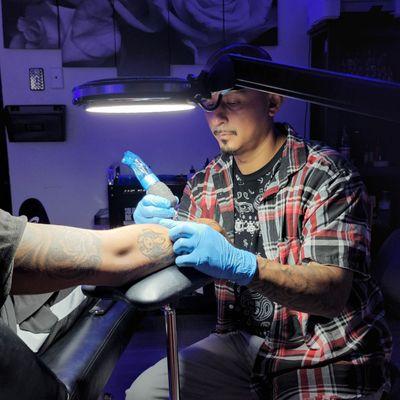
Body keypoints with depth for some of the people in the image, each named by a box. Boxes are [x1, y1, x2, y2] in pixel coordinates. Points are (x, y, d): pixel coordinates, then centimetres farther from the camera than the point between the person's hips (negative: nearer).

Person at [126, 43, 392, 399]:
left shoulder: (326, 176, -16)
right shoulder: (205, 184, -1)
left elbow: (333, 293, -24)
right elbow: (182, 266, 0)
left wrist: (240, 264, -40)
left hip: (330, 357, -3)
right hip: (244, 345, 4)